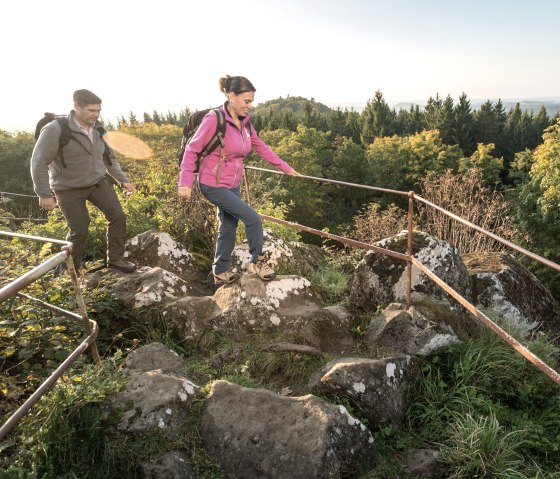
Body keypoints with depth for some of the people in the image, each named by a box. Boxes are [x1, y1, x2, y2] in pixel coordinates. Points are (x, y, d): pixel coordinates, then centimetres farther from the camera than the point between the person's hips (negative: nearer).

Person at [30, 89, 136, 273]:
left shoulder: (98, 130, -1)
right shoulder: (55, 130, -20)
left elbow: (110, 159, 13)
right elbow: (39, 162, -19)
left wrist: (123, 180, 9)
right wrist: (44, 194, -22)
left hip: (97, 182, 6)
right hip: (69, 189, -5)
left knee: (118, 216, -5)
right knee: (79, 231, -1)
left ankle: (115, 258, 10)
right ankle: (71, 268, 25)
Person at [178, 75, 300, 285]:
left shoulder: (244, 122, 2)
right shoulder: (214, 119, -19)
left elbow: (261, 147, 12)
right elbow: (191, 150, -16)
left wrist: (285, 167, 13)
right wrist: (185, 182, -23)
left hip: (233, 185, 7)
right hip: (214, 185, -7)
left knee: (228, 229, 15)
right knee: (253, 219, -10)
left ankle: (221, 272, 32)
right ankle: (257, 262, 11)